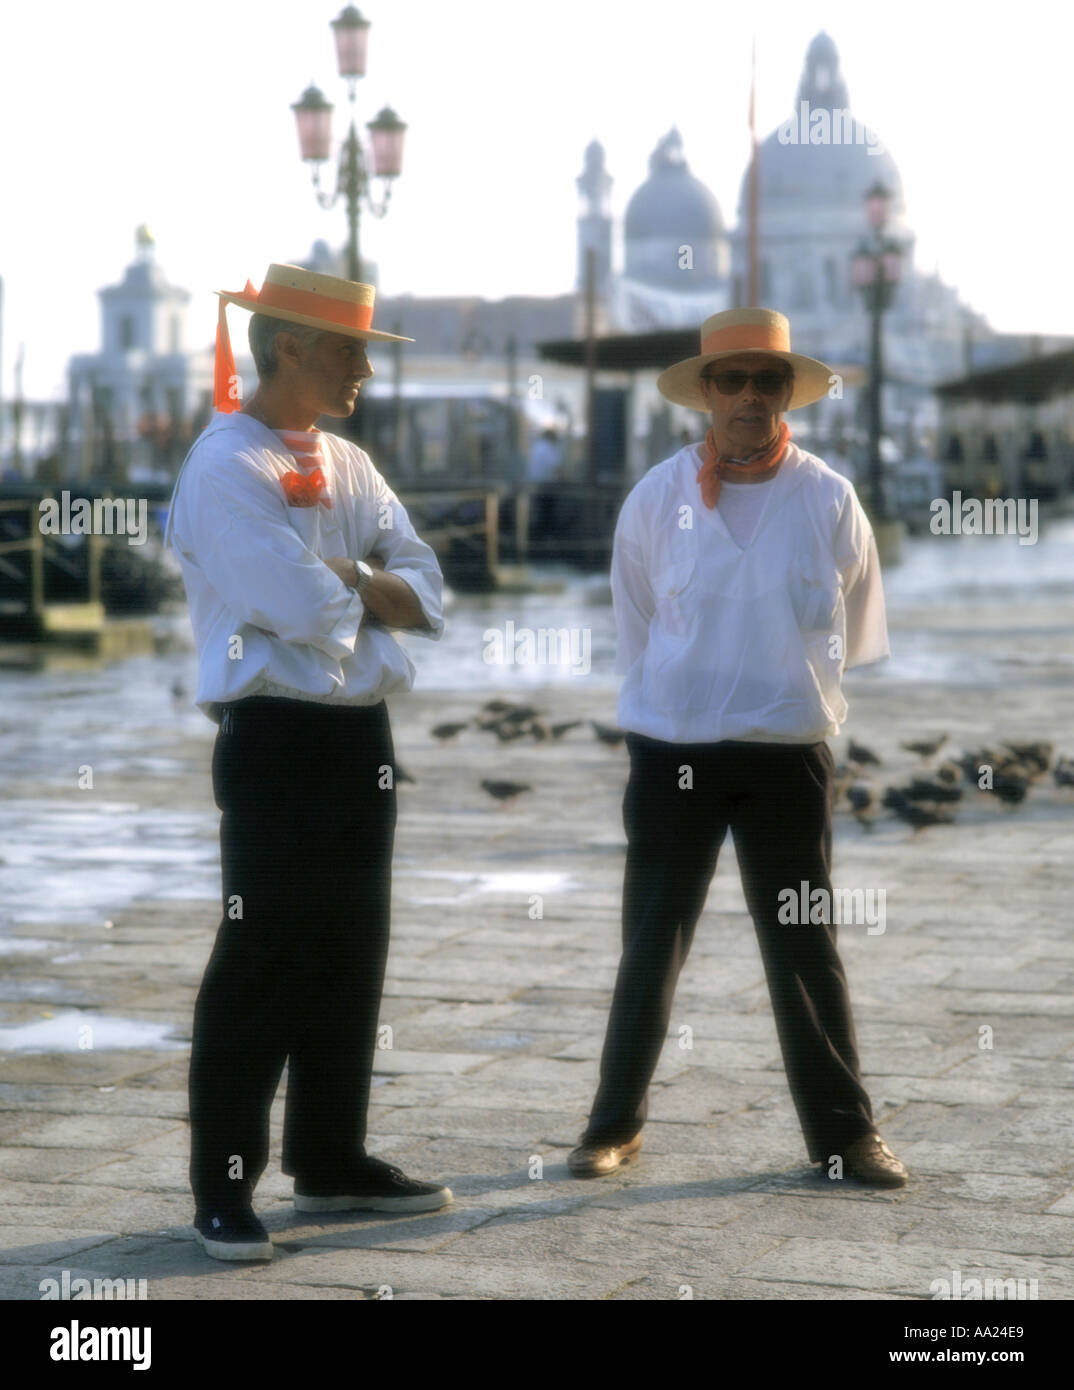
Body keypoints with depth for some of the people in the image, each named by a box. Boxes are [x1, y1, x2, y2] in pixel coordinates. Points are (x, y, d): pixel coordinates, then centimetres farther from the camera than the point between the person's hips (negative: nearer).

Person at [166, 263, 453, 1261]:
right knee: (261, 965, -5)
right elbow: (304, 608, -22)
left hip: (359, 735, 8)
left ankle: (330, 1160, 26)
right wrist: (374, 588, -3)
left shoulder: (348, 467, 14)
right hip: (276, 739, -8)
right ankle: (223, 1189, 2)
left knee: (351, 959, 14)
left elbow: (424, 592, 6)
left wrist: (346, 584, -12)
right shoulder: (224, 468, -13)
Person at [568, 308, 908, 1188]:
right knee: (652, 948, 5)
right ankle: (616, 1125, 16)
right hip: (674, 755, 0)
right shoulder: (658, 498, -3)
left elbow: (857, 635, 8)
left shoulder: (831, 502, -3)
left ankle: (843, 1131, 15)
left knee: (806, 949, 6)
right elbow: (634, 622, 9)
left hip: (790, 758, 0)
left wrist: (803, 697, 12)